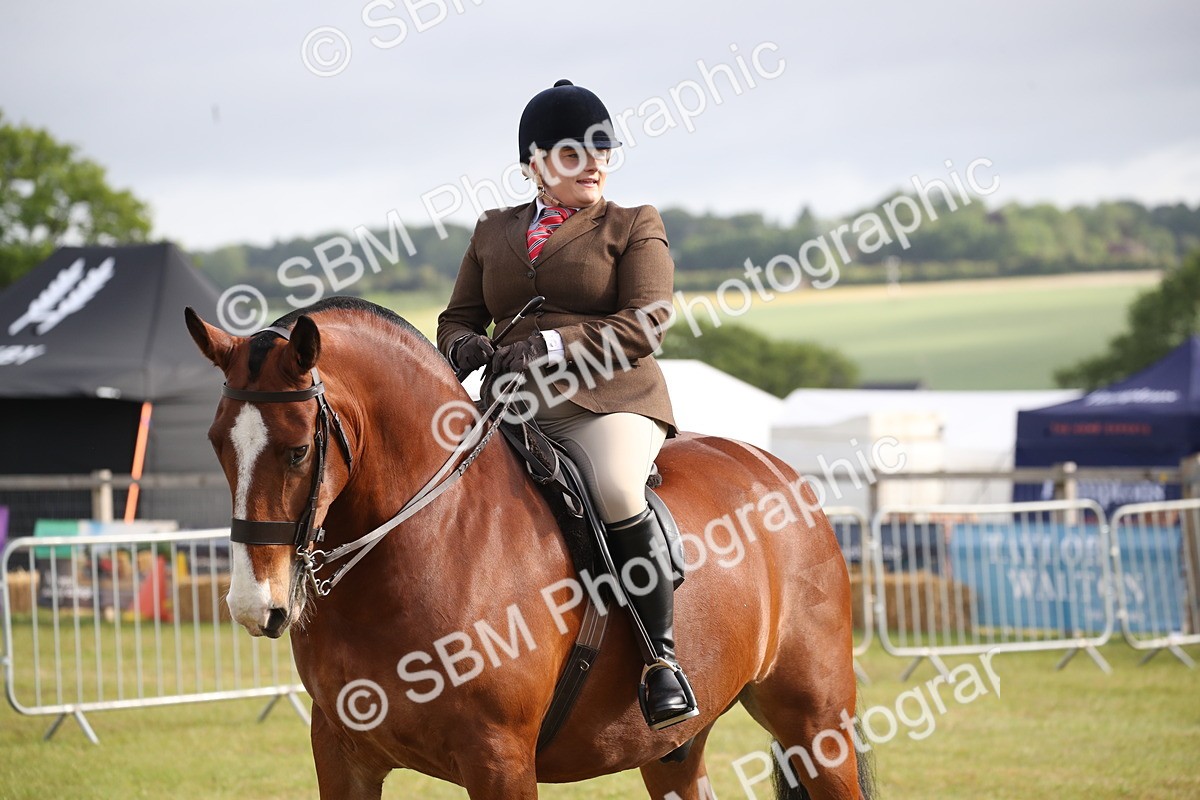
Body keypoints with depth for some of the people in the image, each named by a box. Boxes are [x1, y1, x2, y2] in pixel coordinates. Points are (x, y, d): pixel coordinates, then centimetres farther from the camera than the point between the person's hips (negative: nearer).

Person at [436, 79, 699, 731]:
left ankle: (661, 658, -27)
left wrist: (552, 345, -18)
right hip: (514, 407, 4)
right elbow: (459, 316, 22)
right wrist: (465, 345, -5)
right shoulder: (493, 232, 21)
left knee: (617, 491, -35)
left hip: (608, 401, -4)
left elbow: (646, 322, -4)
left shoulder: (634, 227, 10)